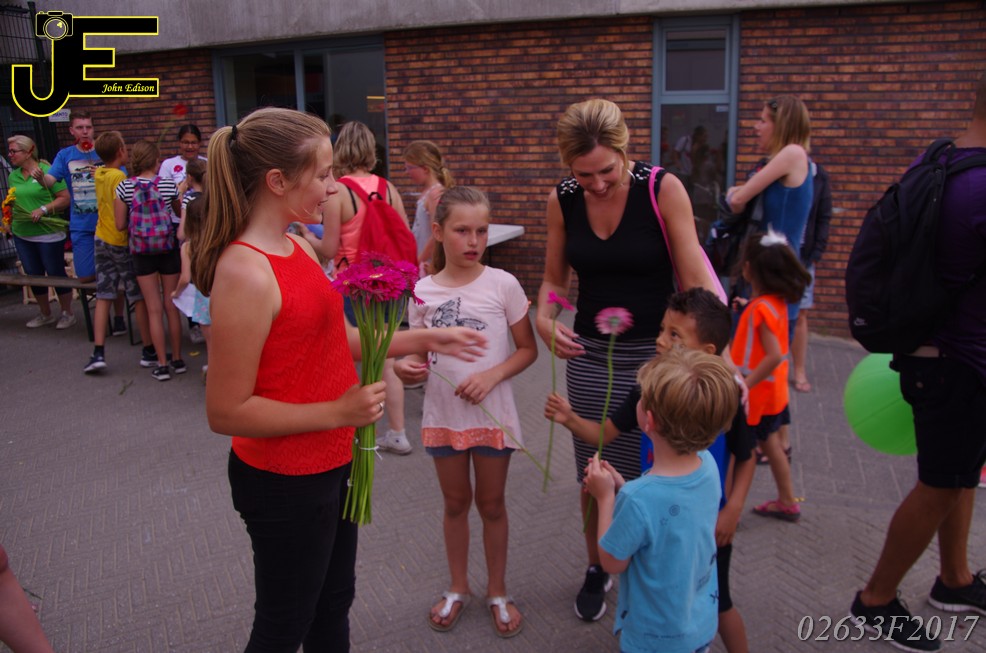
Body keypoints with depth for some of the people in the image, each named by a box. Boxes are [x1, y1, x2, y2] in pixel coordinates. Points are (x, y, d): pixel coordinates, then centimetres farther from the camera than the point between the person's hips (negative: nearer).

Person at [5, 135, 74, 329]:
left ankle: (67, 314, 17)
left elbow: (65, 198, -13)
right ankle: (45, 314, 27)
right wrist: (8, 219, 8)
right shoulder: (13, 176, 9)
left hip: (48, 234, -6)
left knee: (56, 273, 2)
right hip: (22, 235, 7)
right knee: (33, 275, 13)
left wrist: (43, 209, -21)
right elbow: (12, 203, 21)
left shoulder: (46, 171, -10)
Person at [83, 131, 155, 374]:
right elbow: (121, 215, -24)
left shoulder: (99, 174, 6)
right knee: (139, 297, 3)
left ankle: (98, 353, 4)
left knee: (103, 297, 8)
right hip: (122, 242, -7)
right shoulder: (119, 177, -17)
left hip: (102, 240, 7)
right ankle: (149, 351, 10)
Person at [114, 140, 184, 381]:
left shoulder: (124, 187, -6)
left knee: (154, 310, 4)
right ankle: (177, 359, 18)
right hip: (168, 250, 0)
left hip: (141, 253, 0)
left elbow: (120, 224, -3)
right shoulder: (169, 185, -5)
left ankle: (162, 365, 7)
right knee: (172, 307, 10)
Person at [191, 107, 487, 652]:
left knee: (333, 604, 27)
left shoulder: (298, 246, 1)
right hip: (285, 483, -8)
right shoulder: (245, 273, -26)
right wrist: (339, 412, -23)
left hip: (330, 462, 9)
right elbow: (226, 412, -23)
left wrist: (425, 339, 7)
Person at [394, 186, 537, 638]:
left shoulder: (502, 285, -11)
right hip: (443, 414, 2)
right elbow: (420, 354, 5)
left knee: (491, 503, 14)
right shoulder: (423, 292, -5)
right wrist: (408, 368, -18)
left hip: (492, 414, -2)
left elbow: (527, 349, -5)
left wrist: (491, 375, -21)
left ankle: (497, 592, 35)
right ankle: (458, 587, 39)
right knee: (455, 503, 19)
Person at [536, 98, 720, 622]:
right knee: (593, 475, 12)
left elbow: (694, 278, -15)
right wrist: (544, 318, -14)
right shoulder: (562, 201, -4)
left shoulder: (663, 190, -14)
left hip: (655, 353, -2)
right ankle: (597, 569, 38)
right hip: (590, 354, 3)